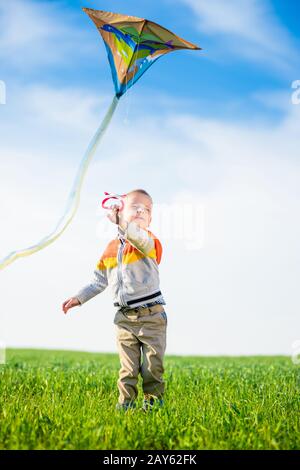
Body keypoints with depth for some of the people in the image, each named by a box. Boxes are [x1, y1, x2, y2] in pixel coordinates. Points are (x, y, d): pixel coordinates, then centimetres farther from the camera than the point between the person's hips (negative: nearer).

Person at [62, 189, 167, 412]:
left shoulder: (150, 242, -6)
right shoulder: (112, 248, 10)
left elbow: (138, 238, -35)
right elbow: (99, 281, 19)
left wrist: (118, 221, -37)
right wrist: (79, 298, 12)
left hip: (151, 316, -4)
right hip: (125, 318, 4)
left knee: (153, 366, 1)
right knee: (128, 369, 4)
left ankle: (154, 401, 15)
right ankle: (125, 403, 9)